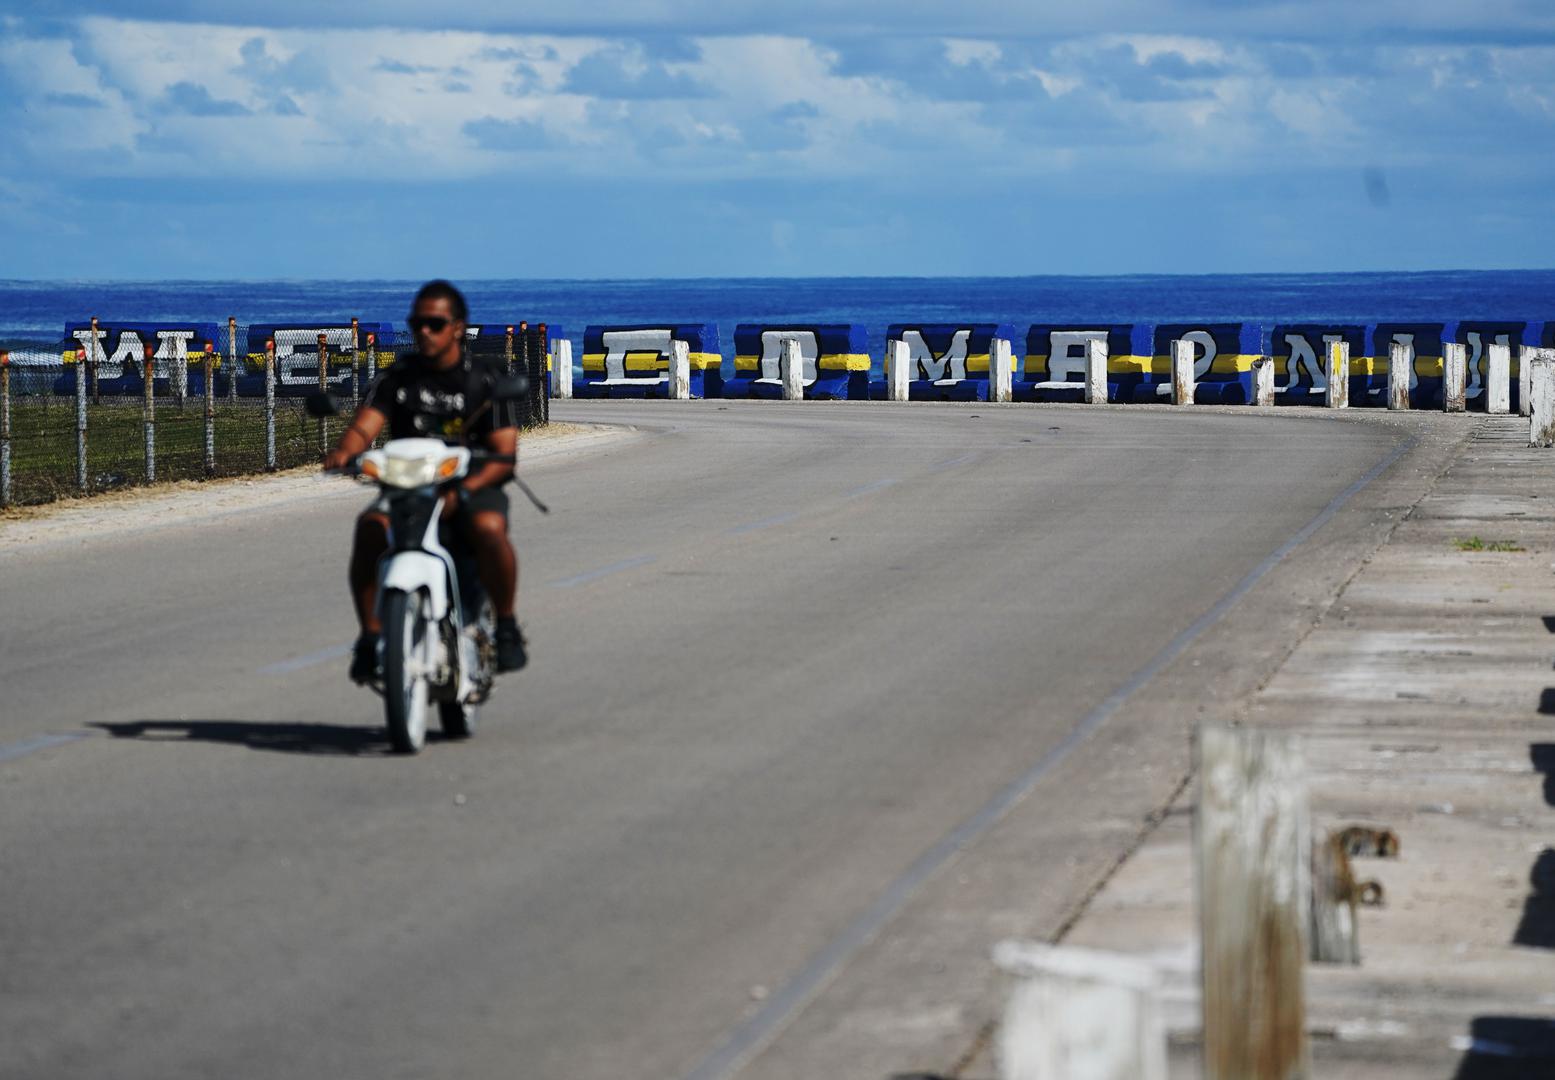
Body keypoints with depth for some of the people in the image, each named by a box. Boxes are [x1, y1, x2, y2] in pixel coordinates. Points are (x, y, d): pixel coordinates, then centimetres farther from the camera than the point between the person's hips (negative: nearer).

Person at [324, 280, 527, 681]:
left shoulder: (485, 378, 1)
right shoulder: (398, 376, 8)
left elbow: (504, 454, -7)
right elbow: (364, 425, -5)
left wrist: (462, 491, -25)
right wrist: (344, 451, -31)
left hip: (474, 486, -2)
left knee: (488, 528, -36)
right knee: (370, 527, -30)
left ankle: (506, 627, -16)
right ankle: (371, 635, -23)